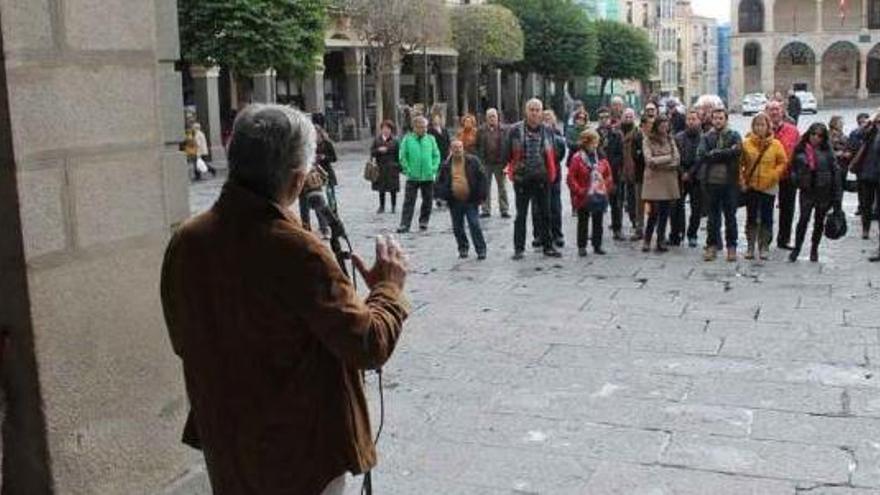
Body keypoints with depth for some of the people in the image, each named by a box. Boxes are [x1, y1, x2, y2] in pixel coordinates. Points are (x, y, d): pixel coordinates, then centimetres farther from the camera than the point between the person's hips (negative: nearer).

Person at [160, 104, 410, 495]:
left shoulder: (184, 241, -9)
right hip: (300, 456, -5)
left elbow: (182, 342, 6)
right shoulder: (297, 251, -28)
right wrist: (389, 286, -5)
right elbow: (369, 346, -22)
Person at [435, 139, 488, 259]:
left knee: (475, 226, -5)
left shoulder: (473, 161, -1)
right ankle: (463, 249, 27)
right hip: (454, 202, 3)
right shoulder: (446, 165, 5)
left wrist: (480, 195, -8)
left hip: (471, 201, -3)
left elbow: (482, 178, -1)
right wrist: (445, 194, -8)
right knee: (457, 228, 11)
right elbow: (439, 183, 11)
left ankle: (481, 250, 3)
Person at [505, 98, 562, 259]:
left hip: (542, 179, 2)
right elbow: (507, 155, -1)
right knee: (521, 214, 7)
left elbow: (553, 155, 9)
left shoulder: (548, 131, 3)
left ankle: (548, 246, 21)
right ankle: (519, 248, 14)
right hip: (522, 179, -2)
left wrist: (552, 174, 5)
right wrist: (514, 169, -4)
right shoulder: (515, 130, -5)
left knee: (544, 214, 11)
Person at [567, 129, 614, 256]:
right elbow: (571, 178, -11)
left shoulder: (600, 158, 5)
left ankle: (597, 245, 22)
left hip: (600, 196, 4)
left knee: (598, 222, 12)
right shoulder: (577, 158, -10)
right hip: (584, 198, -4)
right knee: (583, 223, 5)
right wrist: (579, 191, -14)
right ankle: (581, 247, 13)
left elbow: (608, 175, 14)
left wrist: (607, 188, 3)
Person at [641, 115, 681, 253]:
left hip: (669, 181, 4)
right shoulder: (648, 141, 2)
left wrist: (658, 162, -8)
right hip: (654, 180, -4)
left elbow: (677, 160, 3)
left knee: (665, 213, 4)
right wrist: (668, 158, -5)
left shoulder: (670, 140, 13)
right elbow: (649, 160, -10)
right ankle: (646, 240, 7)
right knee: (654, 212, -7)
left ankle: (661, 241, 12)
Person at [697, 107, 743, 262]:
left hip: (729, 181, -1)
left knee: (730, 216, 6)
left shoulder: (734, 136, 4)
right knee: (713, 216, 9)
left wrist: (714, 153, -15)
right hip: (711, 181, 1)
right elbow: (701, 155, -10)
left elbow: (737, 151, -15)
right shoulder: (706, 137, 7)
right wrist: (725, 153, -15)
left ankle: (731, 247, 14)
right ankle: (712, 245, 17)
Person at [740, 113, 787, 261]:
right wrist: (742, 180, -6)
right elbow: (739, 163, 2)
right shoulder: (746, 143, -1)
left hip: (769, 187, 0)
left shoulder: (776, 144, -1)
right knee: (751, 217, 7)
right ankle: (751, 247, 14)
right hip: (751, 186, 0)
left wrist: (773, 175, -11)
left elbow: (783, 162, 2)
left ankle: (764, 247, 15)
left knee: (766, 218, 5)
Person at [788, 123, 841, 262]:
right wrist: (797, 179, -8)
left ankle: (814, 249, 24)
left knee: (819, 221, 10)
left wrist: (837, 195, -6)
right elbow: (794, 167, 12)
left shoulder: (827, 151, -4)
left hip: (824, 191, 0)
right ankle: (796, 248, 7)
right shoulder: (800, 150, -1)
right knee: (803, 219, -6)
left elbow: (835, 171, -3)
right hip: (807, 191, 0)